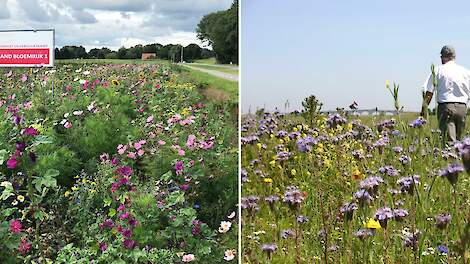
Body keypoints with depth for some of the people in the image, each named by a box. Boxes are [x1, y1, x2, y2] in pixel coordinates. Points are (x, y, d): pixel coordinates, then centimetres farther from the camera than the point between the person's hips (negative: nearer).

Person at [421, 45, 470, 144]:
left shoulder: (438, 70, 1)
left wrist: (423, 109, 4)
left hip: (445, 106, -3)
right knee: (458, 140, 13)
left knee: (449, 141, -9)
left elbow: (429, 93, -2)